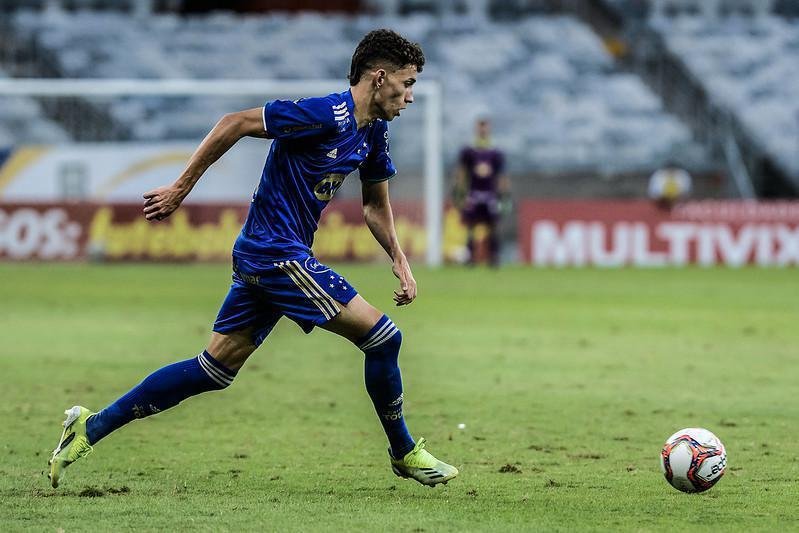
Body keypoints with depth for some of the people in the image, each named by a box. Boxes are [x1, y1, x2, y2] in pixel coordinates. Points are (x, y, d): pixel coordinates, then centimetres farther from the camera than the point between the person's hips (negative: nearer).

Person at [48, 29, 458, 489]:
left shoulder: (373, 132, 10)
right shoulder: (327, 115, -19)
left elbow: (376, 204, 25)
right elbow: (236, 123, -18)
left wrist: (400, 261, 14)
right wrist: (181, 189, -14)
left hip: (261, 257, 10)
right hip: (277, 254, -10)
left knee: (215, 369, 10)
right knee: (383, 337, -7)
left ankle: (92, 426, 13)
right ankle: (404, 452, 9)